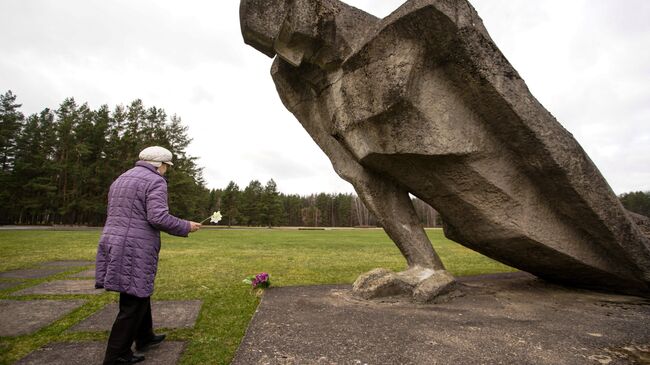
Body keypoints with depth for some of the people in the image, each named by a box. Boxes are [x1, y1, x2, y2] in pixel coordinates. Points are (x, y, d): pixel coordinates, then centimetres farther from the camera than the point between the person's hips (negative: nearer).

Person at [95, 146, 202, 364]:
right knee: (133, 303, 3)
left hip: (113, 244, 9)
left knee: (139, 293, 22)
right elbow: (159, 218, -22)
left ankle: (144, 337, 37)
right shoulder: (155, 181, -11)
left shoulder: (121, 180, 18)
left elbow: (118, 216, 20)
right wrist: (186, 227, -9)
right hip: (136, 250, -9)